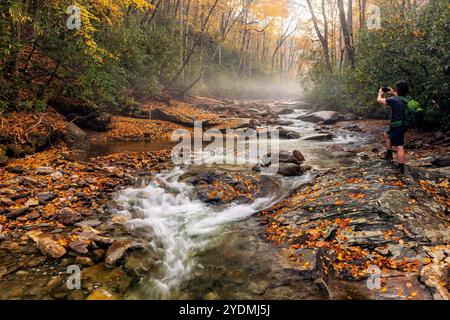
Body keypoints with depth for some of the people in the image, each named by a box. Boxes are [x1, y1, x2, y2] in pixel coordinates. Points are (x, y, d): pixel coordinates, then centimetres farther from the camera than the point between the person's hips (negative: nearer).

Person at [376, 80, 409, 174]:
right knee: (387, 135, 29)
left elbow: (379, 100, -11)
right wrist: (393, 93, 33)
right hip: (403, 125, 9)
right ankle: (389, 155, 33)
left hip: (397, 127, -9)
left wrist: (380, 94, 10)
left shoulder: (394, 100, -20)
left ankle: (400, 168, -7)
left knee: (399, 146, -8)